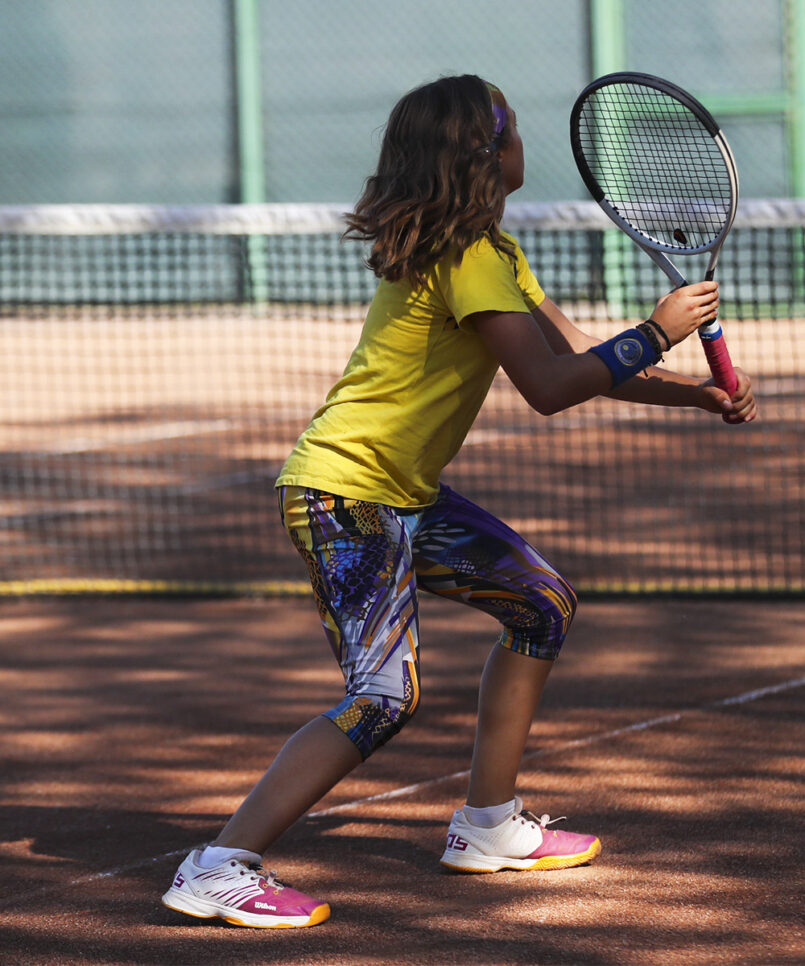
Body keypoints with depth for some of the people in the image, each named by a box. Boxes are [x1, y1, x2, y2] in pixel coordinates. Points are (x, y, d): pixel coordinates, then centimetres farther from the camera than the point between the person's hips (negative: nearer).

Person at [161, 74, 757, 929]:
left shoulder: (493, 249, 12)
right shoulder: (465, 257, -20)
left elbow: (581, 359, 12)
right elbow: (551, 387, -25)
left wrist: (701, 394, 1)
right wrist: (658, 331, -15)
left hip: (405, 496, 11)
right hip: (344, 495, -11)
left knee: (544, 603, 16)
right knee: (383, 696, -21)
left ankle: (488, 826, 23)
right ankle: (219, 872, -21)